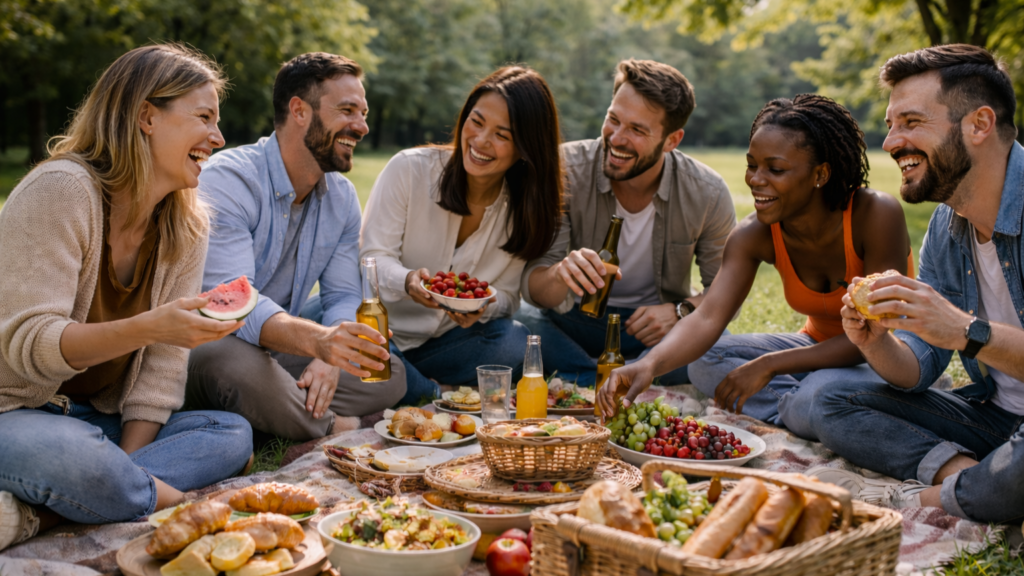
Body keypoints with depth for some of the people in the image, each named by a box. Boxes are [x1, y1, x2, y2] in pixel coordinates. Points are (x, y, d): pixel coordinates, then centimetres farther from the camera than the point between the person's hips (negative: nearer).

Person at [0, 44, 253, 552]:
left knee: (234, 433, -14)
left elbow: (163, 364, 1)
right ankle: (164, 496, -10)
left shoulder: (189, 225, 3)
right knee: (71, 459, -41)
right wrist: (147, 327, -40)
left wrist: (123, 468, -11)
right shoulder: (61, 189, -17)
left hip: (98, 418, 8)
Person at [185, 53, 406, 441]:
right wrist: (316, 339, -50)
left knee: (389, 374, -9)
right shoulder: (228, 180, -19)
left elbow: (343, 297, 6)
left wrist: (329, 357, -19)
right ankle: (338, 428, -14)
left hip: (282, 350, 7)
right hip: (208, 347, -6)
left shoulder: (342, 198, 5)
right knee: (237, 364, -39)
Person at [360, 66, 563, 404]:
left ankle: (409, 383, -11)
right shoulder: (409, 169, -13)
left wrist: (486, 305, -27)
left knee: (516, 345, -27)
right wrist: (407, 281, -36)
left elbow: (507, 296, -2)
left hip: (447, 343, 3)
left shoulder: (527, 209, -4)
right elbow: (372, 259, -12)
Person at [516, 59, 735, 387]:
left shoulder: (707, 195, -13)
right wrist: (560, 274, -42)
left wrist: (681, 312, -22)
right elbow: (533, 286, -18)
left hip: (655, 330, 1)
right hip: (576, 320, -1)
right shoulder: (566, 170, -17)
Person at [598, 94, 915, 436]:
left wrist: (769, 365, -32)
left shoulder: (876, 215, -26)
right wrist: (650, 365, -48)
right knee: (706, 361, -13)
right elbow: (708, 318, -26)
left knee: (813, 402, -34)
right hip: (822, 346, 5)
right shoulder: (756, 235, -14)